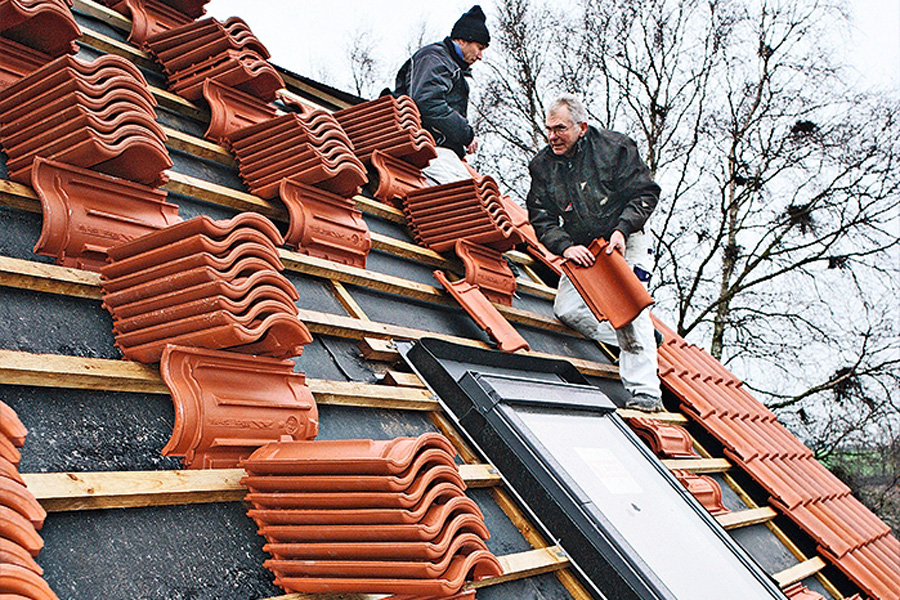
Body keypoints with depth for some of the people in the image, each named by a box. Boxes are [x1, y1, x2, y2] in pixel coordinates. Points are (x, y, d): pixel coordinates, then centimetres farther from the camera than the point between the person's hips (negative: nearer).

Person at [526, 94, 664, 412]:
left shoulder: (615, 147, -11)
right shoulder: (543, 165, -1)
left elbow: (645, 193, -7)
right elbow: (541, 218, -2)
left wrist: (622, 230, -22)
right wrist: (565, 246, -21)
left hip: (623, 243, -5)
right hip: (580, 250, 5)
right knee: (566, 309, -10)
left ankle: (645, 393, -19)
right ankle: (640, 339, 4)